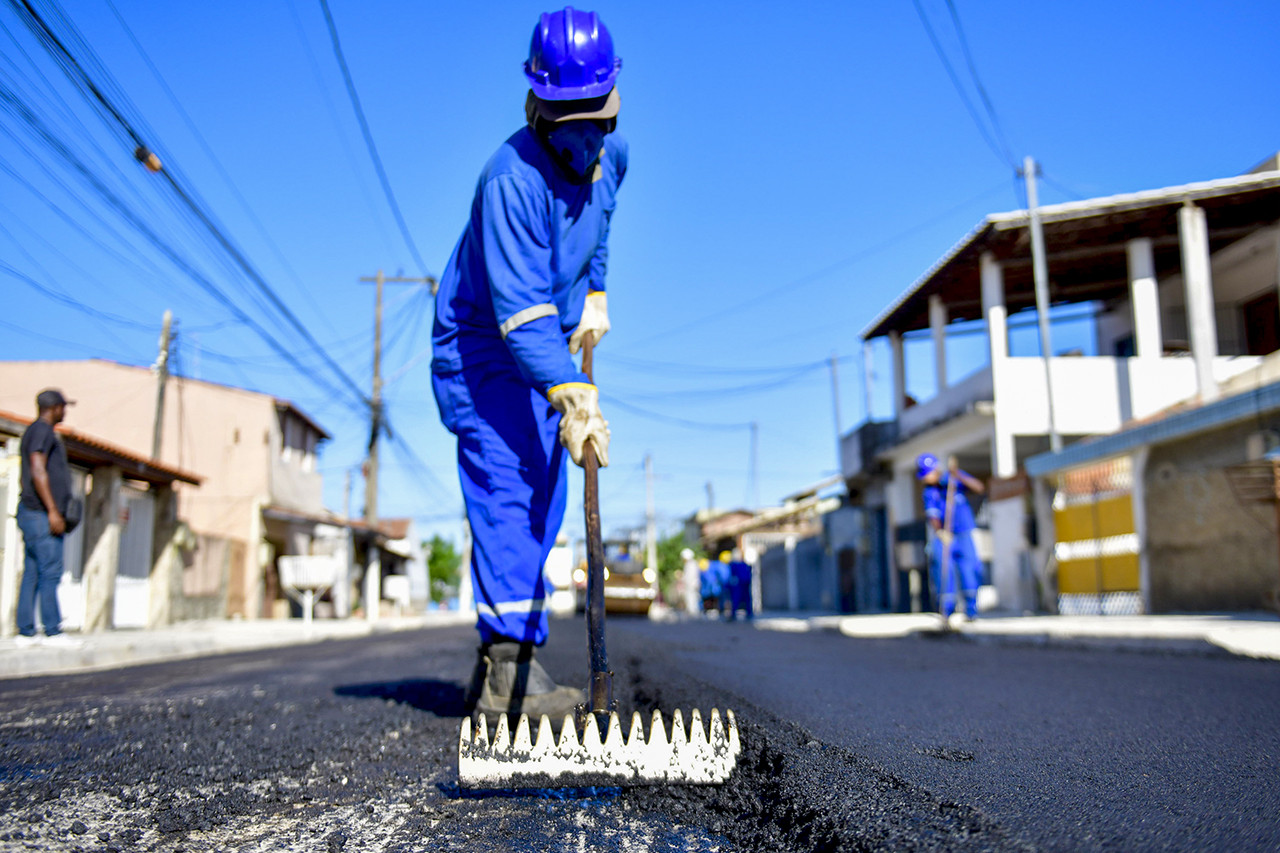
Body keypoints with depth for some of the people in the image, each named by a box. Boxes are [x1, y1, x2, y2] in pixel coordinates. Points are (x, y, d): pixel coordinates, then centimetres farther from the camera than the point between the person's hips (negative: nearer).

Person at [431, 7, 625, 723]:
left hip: (549, 348, 8)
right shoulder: (512, 179, -28)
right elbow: (520, 311, -36)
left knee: (543, 500, 8)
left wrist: (594, 293, 14)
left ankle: (503, 645, 20)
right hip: (482, 348, -8)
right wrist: (572, 394, -44)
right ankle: (511, 674, -17)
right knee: (506, 489, -18)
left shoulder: (612, 153, -3)